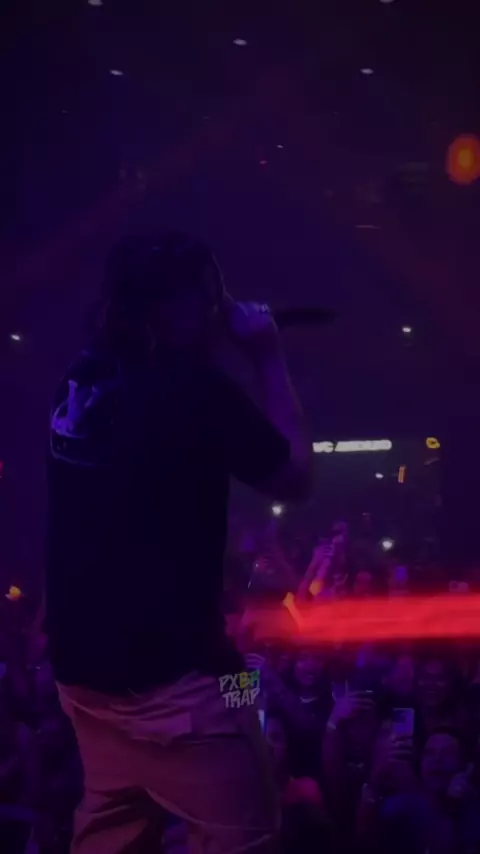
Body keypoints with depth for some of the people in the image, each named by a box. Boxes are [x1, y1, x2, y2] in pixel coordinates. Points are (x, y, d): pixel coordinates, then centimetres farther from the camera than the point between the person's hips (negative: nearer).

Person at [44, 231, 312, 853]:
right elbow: (295, 478, -6)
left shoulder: (83, 378, 3)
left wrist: (218, 351, 14)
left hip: (82, 656, 9)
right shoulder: (192, 388, -19)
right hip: (167, 668, -8)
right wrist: (269, 360, -1)